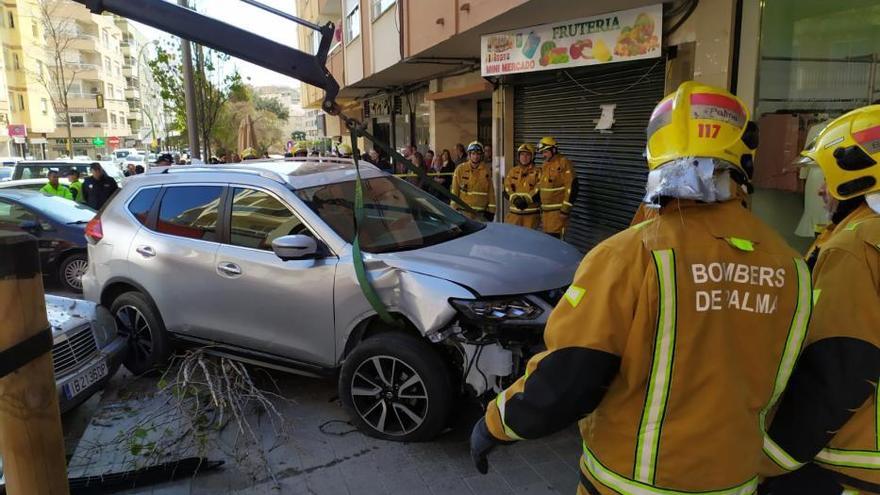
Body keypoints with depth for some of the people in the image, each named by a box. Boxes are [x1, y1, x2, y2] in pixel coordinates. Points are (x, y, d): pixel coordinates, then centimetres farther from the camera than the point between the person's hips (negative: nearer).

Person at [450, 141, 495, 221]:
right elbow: (454, 191, 4)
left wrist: (491, 210, 2)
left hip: (481, 213, 1)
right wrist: (454, 208, 1)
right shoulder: (460, 169, 0)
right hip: (464, 212, -1)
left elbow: (491, 191, 6)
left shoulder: (487, 170, 4)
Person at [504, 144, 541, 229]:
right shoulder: (513, 171, 12)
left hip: (531, 213, -3)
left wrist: (526, 200, -21)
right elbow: (507, 189, 3)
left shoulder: (537, 172, 1)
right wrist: (515, 199, -15)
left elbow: (539, 191, -10)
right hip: (514, 212, 3)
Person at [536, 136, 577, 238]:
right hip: (546, 210, 8)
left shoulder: (564, 163, -12)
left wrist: (565, 209, -19)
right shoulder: (545, 165, 15)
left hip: (557, 210, -8)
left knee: (555, 237, -11)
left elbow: (572, 186, -17)